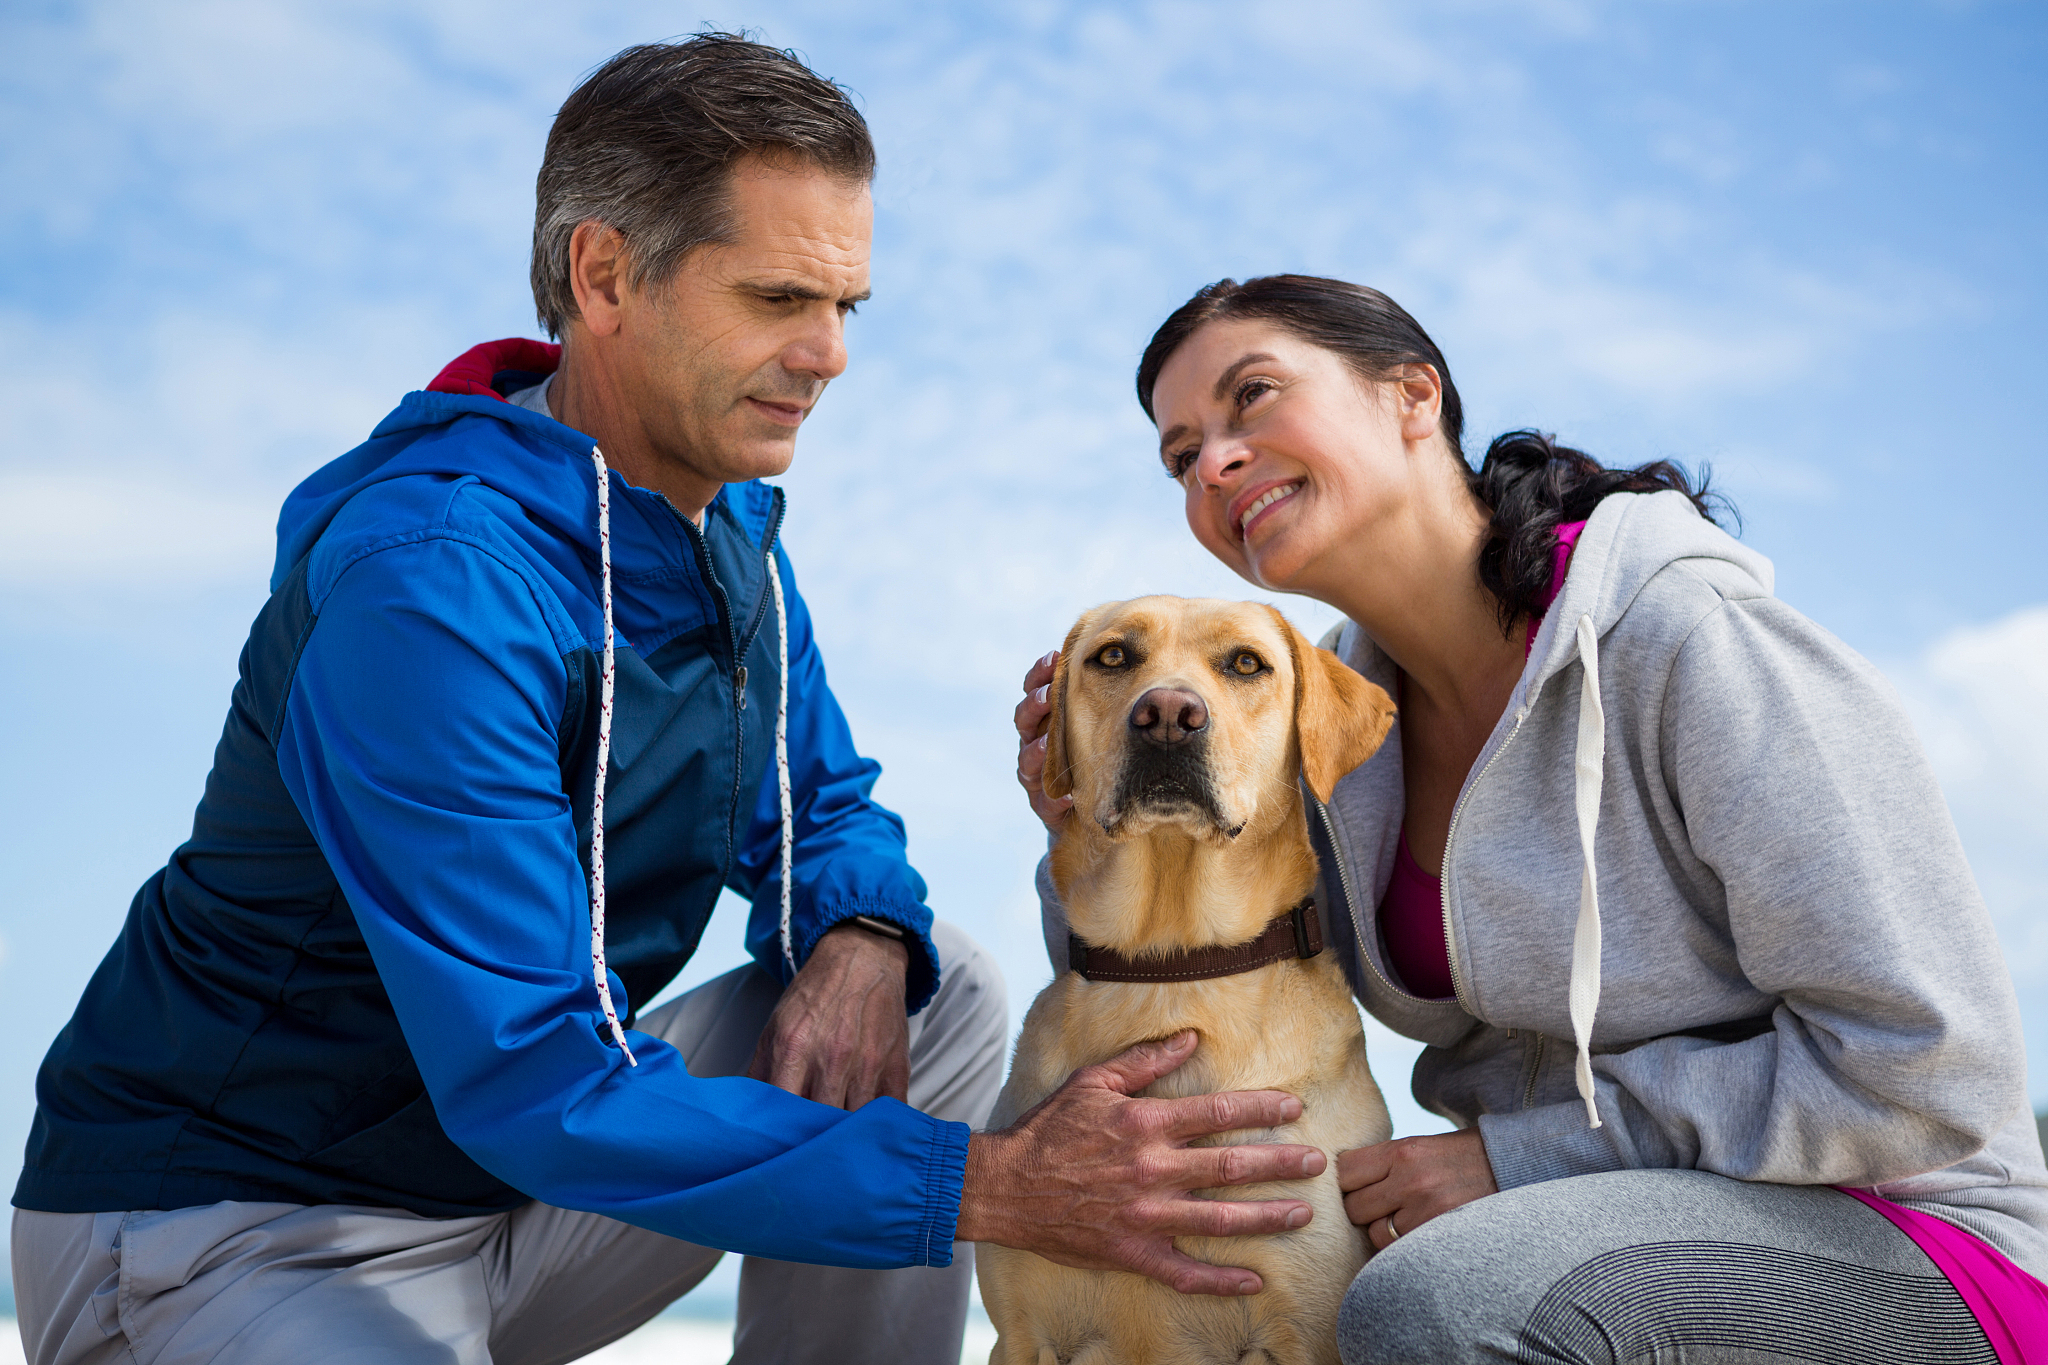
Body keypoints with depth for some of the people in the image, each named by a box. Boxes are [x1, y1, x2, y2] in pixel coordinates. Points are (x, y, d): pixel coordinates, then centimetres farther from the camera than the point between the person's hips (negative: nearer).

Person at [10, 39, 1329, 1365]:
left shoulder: (734, 523, 0)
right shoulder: (432, 581, -29)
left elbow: (823, 804, 11)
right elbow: (533, 1079, -33)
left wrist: (861, 938, -15)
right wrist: (997, 1184, -35)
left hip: (521, 1176, 8)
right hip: (232, 1225, -8)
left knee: (941, 990, -4)